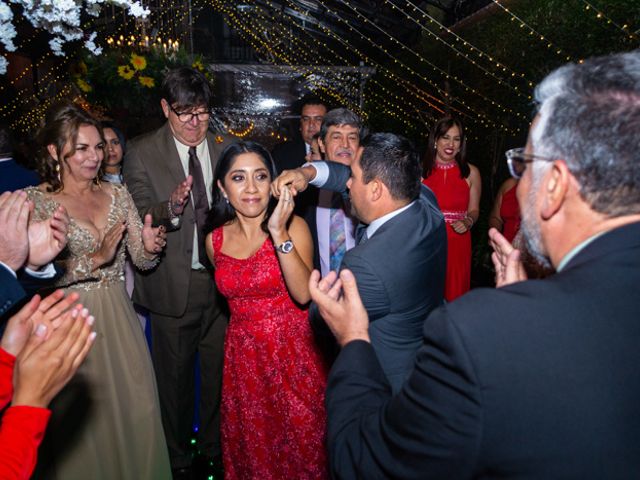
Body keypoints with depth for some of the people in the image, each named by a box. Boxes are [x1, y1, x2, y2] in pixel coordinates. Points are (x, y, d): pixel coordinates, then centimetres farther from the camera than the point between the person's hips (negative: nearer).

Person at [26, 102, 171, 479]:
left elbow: (143, 261, 3)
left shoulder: (117, 193, 5)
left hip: (120, 322, 4)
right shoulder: (34, 201, -7)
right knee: (84, 423, 10)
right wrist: (96, 259, -26)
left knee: (138, 413, 11)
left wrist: (151, 247, -19)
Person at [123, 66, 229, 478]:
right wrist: (171, 207, -33)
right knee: (175, 375, 14)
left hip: (222, 281, 2)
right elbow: (140, 214, -12)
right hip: (172, 285, -2)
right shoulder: (142, 152, -4)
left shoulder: (225, 149, 4)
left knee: (218, 372, 16)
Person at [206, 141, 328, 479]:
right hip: (244, 357, 4)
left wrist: (279, 233, -30)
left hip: (293, 353, -3)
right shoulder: (215, 240, -1)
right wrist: (248, 322, 4)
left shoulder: (293, 226, -12)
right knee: (253, 448, 18)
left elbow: (303, 294, -24)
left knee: (301, 448, 11)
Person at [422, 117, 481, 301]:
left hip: (457, 243, 1)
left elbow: (474, 209, 10)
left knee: (454, 293, 5)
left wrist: (468, 221, -9)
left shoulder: (471, 173, 5)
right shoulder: (421, 170, 2)